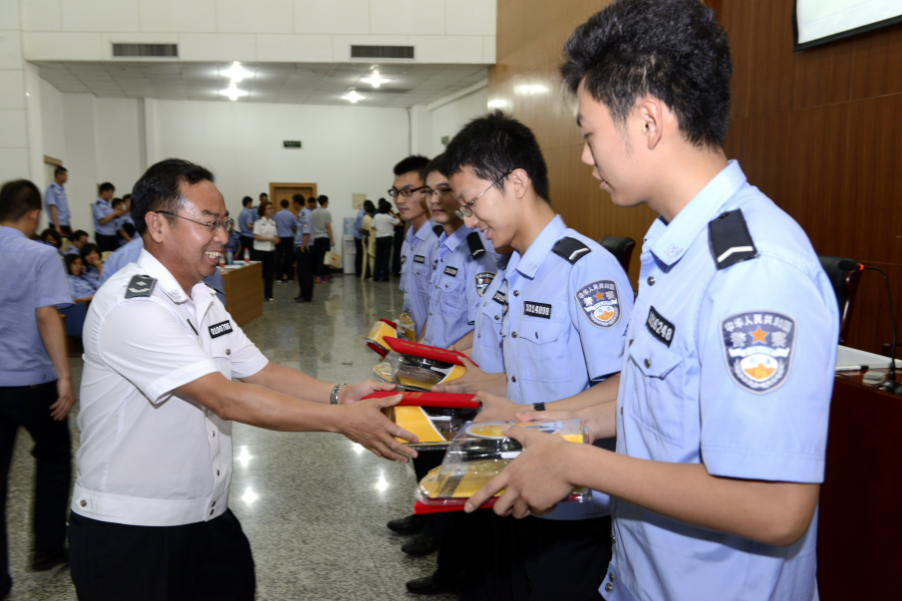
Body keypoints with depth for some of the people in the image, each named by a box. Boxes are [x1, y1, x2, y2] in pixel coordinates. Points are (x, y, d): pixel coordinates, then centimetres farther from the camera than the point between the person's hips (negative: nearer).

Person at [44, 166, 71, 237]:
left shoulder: (62, 189, 15)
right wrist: (57, 227, -22)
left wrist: (69, 226, 18)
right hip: (58, 225, -8)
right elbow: (52, 208, -17)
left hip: (66, 225, 8)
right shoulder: (51, 189, -10)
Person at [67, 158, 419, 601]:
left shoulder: (201, 300, 9)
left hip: (207, 516, 8)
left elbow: (261, 373, 4)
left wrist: (339, 395, -13)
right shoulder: (130, 304, -21)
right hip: (130, 531, -8)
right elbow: (225, 398, -27)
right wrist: (342, 420, -27)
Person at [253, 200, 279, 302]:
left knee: (270, 273, 6)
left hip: (271, 249, 5)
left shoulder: (273, 222, 10)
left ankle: (268, 295, 13)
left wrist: (276, 240, -8)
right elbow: (256, 236, -12)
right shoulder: (258, 222, -6)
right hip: (260, 250, -5)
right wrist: (270, 239, -18)